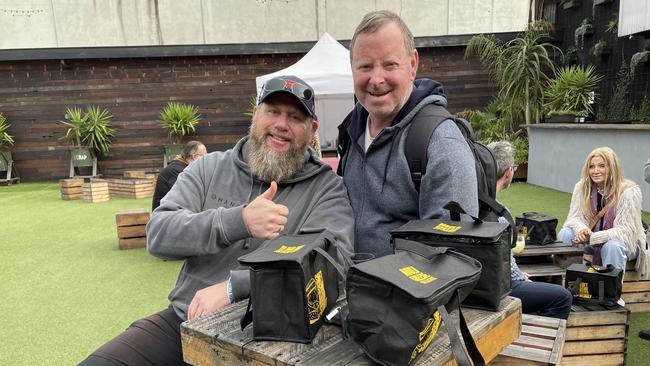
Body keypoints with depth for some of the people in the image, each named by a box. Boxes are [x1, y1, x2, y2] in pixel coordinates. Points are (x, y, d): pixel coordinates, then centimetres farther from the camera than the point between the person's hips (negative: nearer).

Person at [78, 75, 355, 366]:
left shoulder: (326, 187, -4)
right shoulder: (209, 168, 4)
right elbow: (158, 235, -7)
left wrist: (231, 287, -25)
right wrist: (239, 220, -24)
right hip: (183, 321, 3)